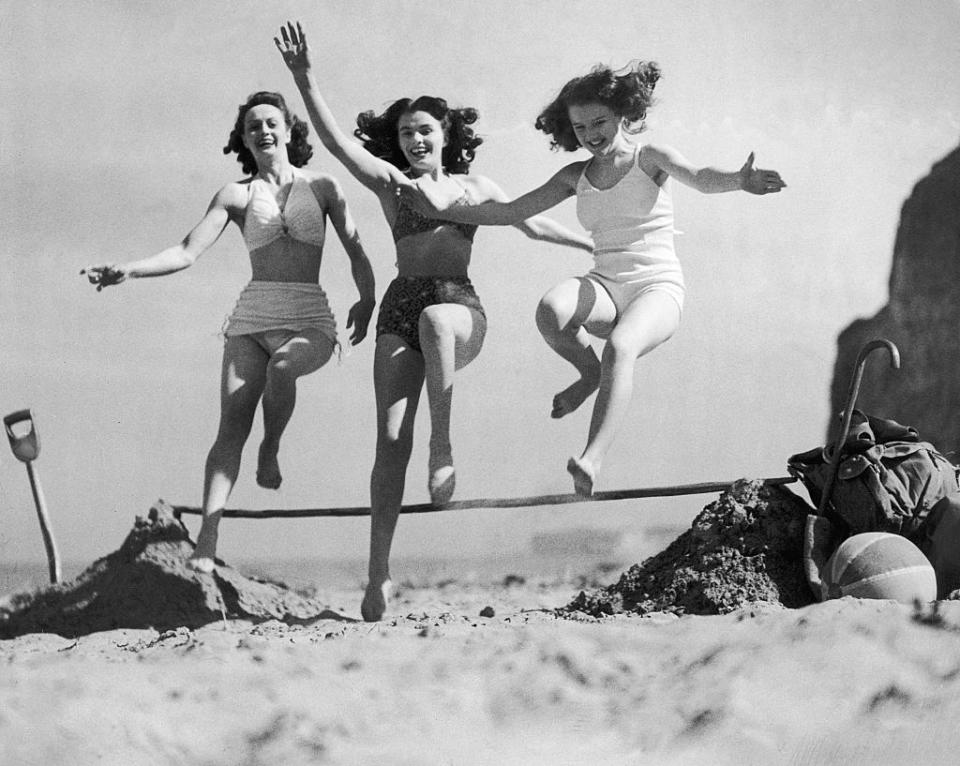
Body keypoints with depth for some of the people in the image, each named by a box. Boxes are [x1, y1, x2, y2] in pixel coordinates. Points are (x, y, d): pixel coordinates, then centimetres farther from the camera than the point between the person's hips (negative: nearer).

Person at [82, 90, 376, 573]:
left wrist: (366, 298, -5)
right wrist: (128, 271, -15)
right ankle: (205, 545, -21)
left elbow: (355, 249, 12)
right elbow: (187, 252, 0)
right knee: (231, 428, -13)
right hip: (252, 316, 1)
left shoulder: (322, 187, 10)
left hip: (309, 320, -1)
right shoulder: (236, 195, 10)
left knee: (282, 366, -37)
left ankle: (271, 451, -9)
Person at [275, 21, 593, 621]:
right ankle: (379, 575, -13)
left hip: (459, 308, -1)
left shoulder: (474, 186, 18)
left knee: (433, 320, -41)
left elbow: (533, 224, 30)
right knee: (390, 441, -13)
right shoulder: (390, 182, 14)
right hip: (399, 310, 1)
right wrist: (305, 80, -13)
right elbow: (336, 140, 1)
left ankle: (444, 446, -32)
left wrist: (596, 244, 33)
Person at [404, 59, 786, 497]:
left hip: (657, 286, -4)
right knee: (551, 308, -32)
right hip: (605, 286, 4)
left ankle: (592, 461, -46)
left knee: (620, 346, -37)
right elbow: (511, 212, 19)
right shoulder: (576, 176, 15)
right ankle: (590, 373, -2)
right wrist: (444, 208, 12)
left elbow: (700, 179, -16)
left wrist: (738, 180, -39)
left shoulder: (649, 158, 3)